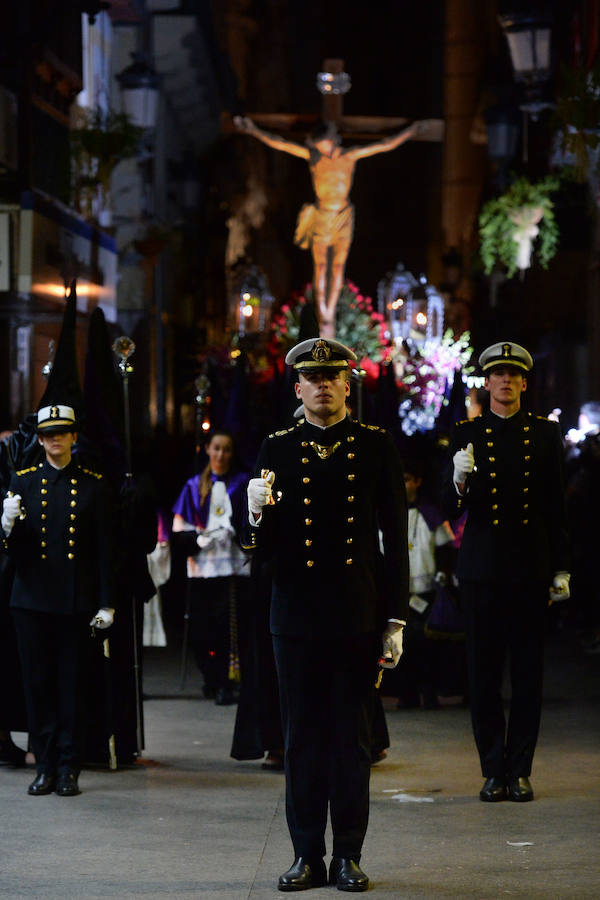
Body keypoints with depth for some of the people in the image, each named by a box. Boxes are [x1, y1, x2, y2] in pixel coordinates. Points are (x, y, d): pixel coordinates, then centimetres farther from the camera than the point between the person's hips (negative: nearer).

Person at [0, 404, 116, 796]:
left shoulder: (93, 485, 4)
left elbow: (105, 549, 4)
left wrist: (107, 603, -1)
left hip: (76, 602, -1)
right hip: (33, 599, 1)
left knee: (72, 685, 2)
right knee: (38, 683, 3)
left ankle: (69, 770, 7)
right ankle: (45, 767, 10)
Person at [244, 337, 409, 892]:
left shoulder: (377, 447, 3)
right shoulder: (277, 451, 5)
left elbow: (395, 539, 4)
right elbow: (263, 548, 4)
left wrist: (395, 621, -1)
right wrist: (258, 516, -19)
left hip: (358, 617, -1)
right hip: (297, 615, 1)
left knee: (353, 739, 4)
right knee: (303, 739, 5)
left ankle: (349, 856, 11)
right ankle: (308, 856, 12)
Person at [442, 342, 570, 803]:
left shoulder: (545, 433, 7)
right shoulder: (468, 434, 5)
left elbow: (556, 506, 9)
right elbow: (451, 509, 0)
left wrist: (561, 570, 6)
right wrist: (459, 481, -22)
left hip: (530, 569, 0)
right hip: (482, 569, 0)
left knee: (528, 671, 2)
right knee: (483, 673, 1)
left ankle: (520, 770, 8)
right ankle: (494, 770, 8)